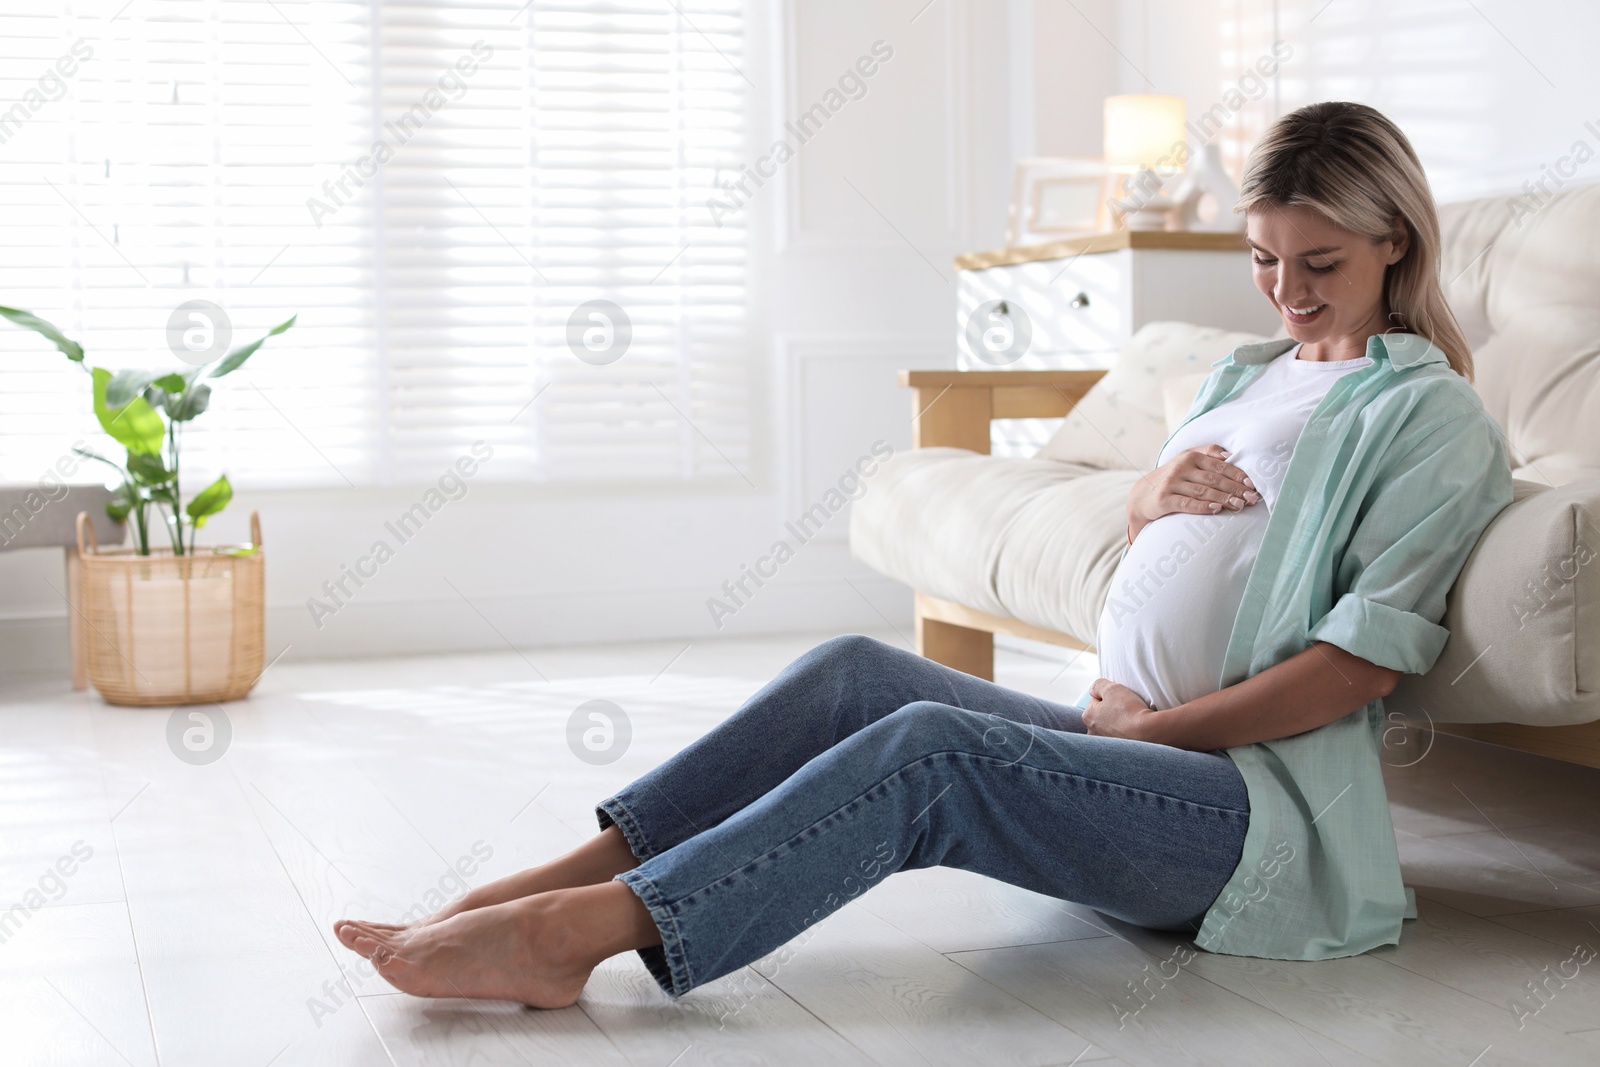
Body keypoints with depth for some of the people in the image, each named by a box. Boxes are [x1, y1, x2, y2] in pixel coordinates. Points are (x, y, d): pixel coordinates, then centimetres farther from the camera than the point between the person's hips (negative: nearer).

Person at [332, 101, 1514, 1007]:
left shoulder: (1433, 416, -2)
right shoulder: (1246, 372, 22)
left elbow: (1365, 661, -10)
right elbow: (1141, 528, 29)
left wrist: (1149, 725, -10)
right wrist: (1155, 491, 4)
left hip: (1267, 802, -7)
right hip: (1131, 741, 7)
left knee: (931, 748, -30)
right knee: (856, 672, -14)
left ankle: (578, 929, -36)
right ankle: (557, 883, -20)